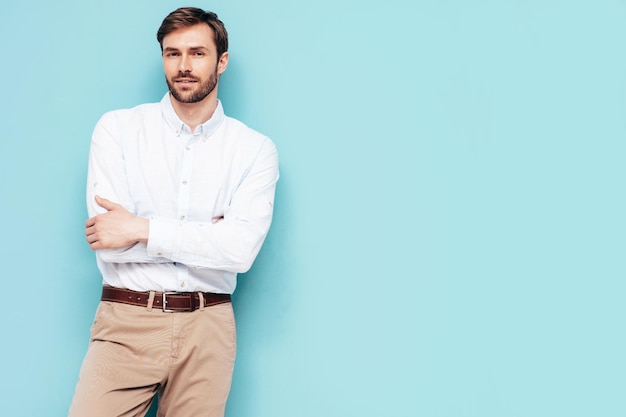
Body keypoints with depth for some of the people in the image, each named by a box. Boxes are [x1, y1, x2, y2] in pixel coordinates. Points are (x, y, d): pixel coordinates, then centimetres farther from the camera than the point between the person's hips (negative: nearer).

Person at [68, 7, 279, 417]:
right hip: (126, 323, 0)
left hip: (207, 328, 1)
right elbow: (107, 244, -9)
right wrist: (207, 235, -7)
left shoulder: (256, 149, 2)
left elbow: (241, 249, -12)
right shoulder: (117, 129, 1)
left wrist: (143, 229, -15)